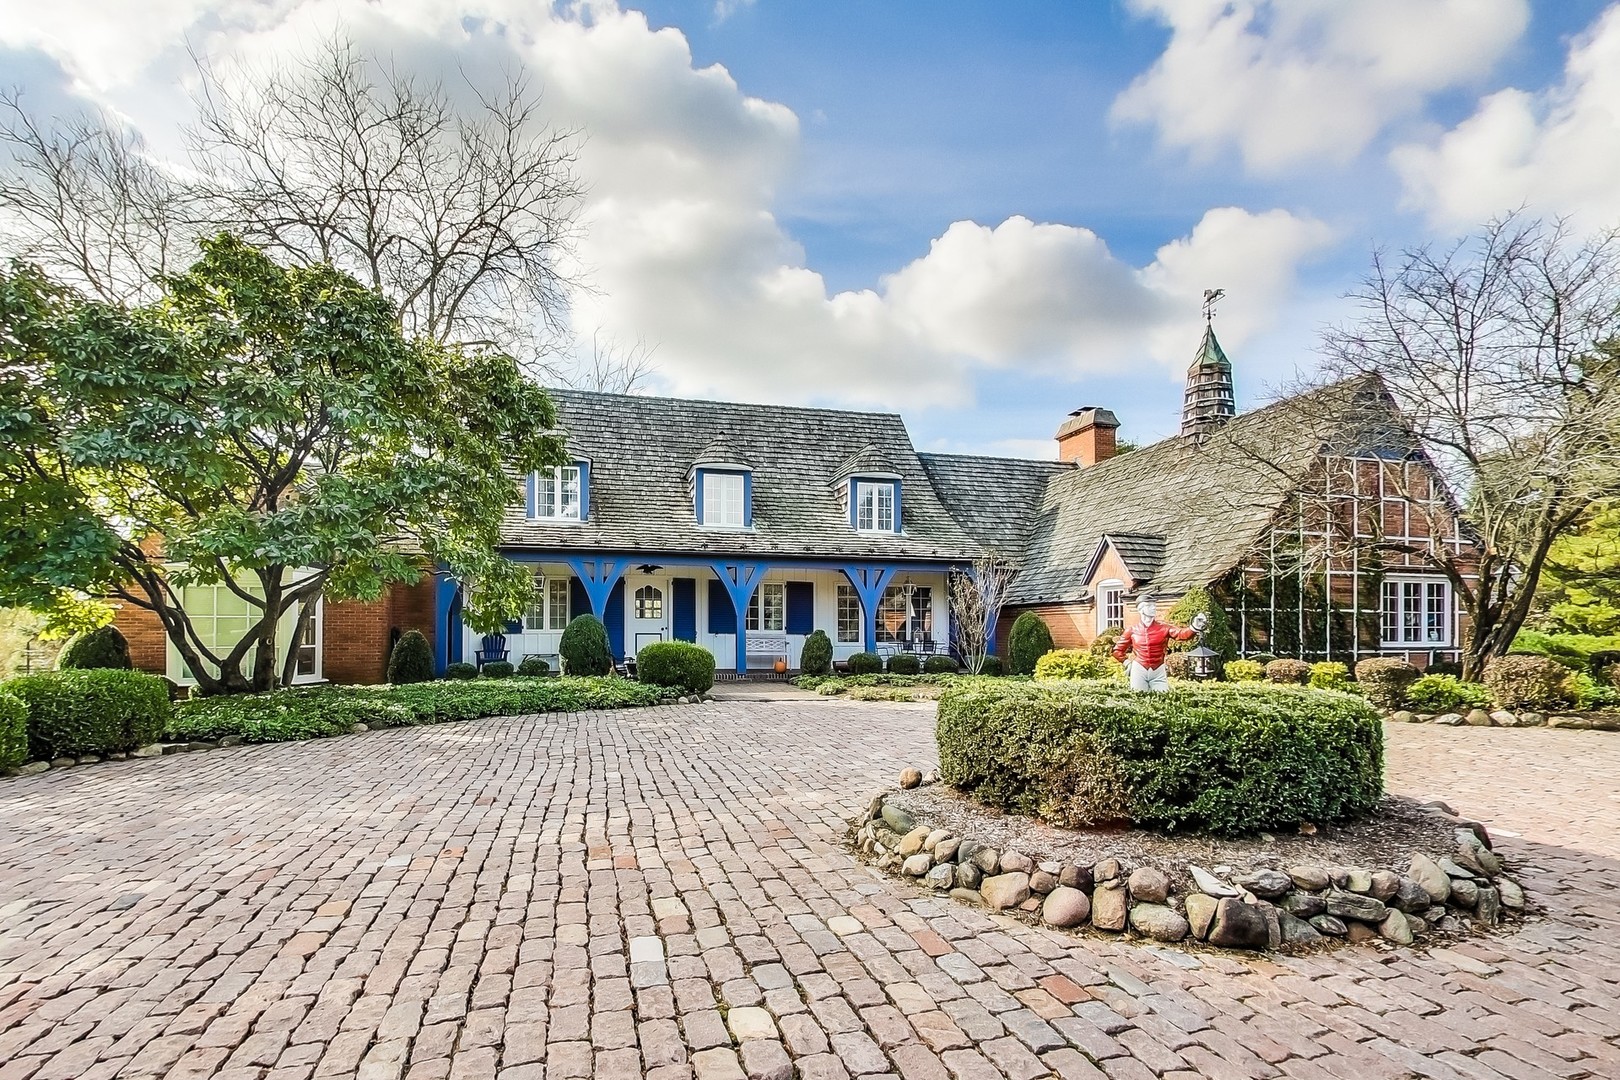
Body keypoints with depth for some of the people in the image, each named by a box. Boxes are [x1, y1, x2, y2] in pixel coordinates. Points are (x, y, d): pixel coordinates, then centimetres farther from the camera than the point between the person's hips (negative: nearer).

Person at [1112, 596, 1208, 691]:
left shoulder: (1164, 628, 1)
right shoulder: (1132, 630, 1)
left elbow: (1181, 633, -19)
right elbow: (1118, 650, 12)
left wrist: (1194, 627, -37)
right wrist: (1127, 663, 2)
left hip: (1158, 672, 0)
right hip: (1139, 671, 0)